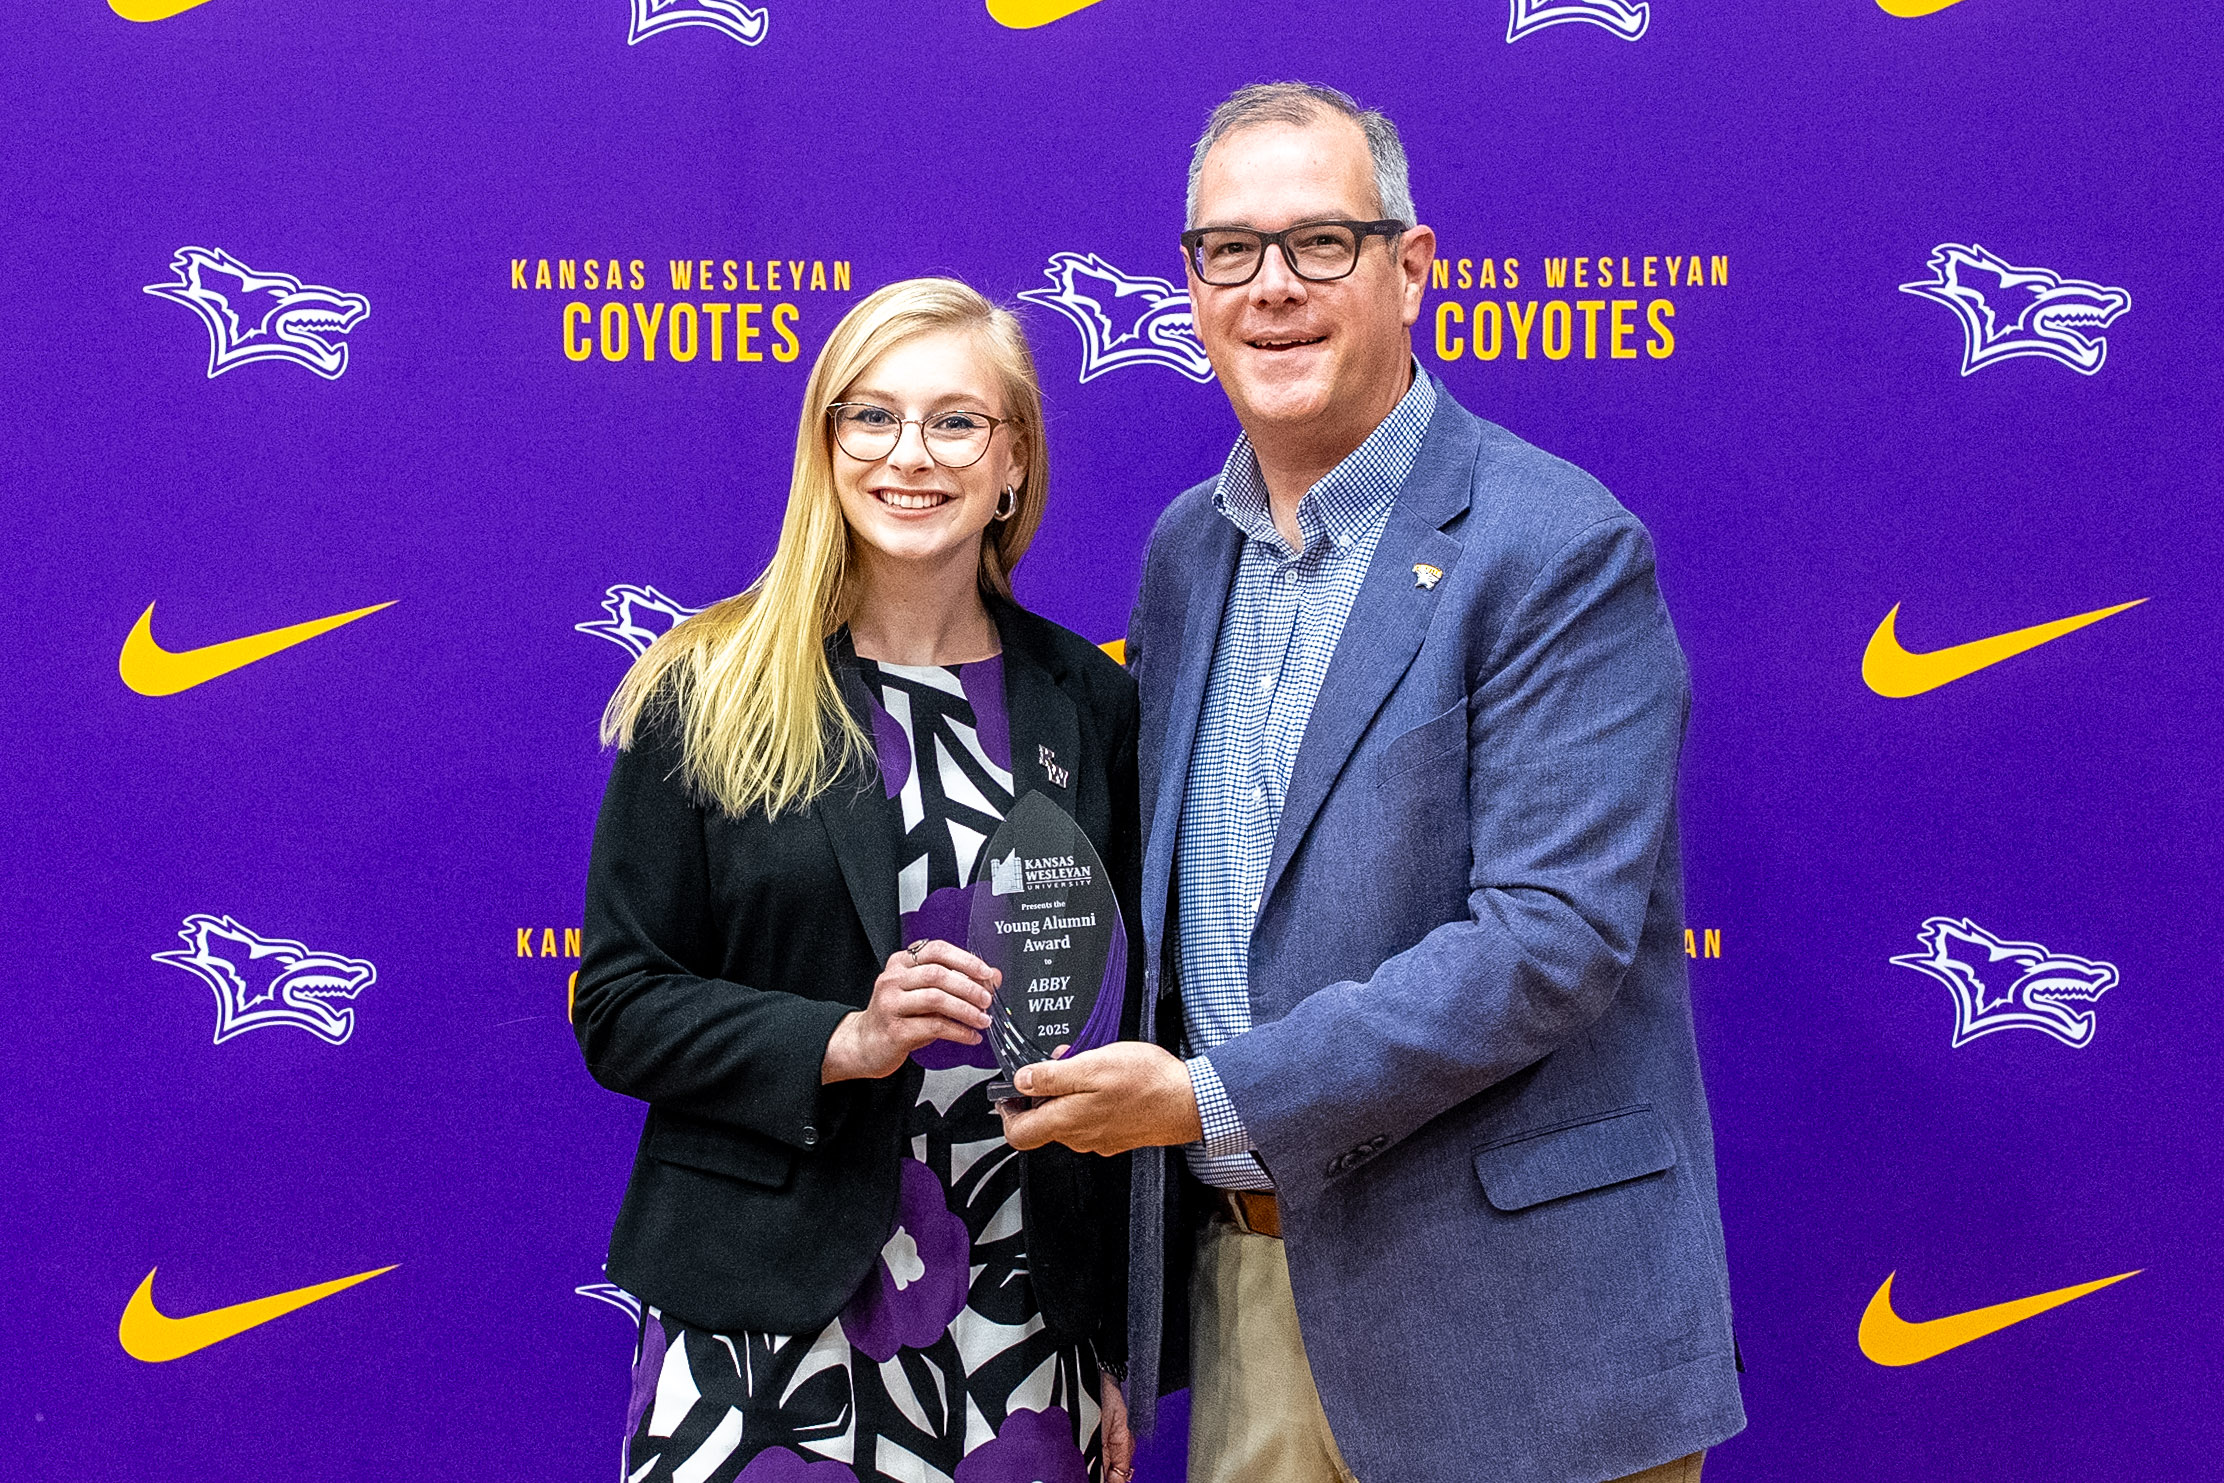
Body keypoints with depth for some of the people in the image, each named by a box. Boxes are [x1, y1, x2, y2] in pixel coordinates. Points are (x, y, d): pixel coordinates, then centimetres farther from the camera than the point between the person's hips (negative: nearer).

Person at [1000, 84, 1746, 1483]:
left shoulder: (1561, 550, -13)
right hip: (1242, 1278, 6)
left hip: (1506, 1320, -5)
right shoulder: (1186, 549, 9)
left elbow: (1556, 935, -20)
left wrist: (1216, 1099, -19)